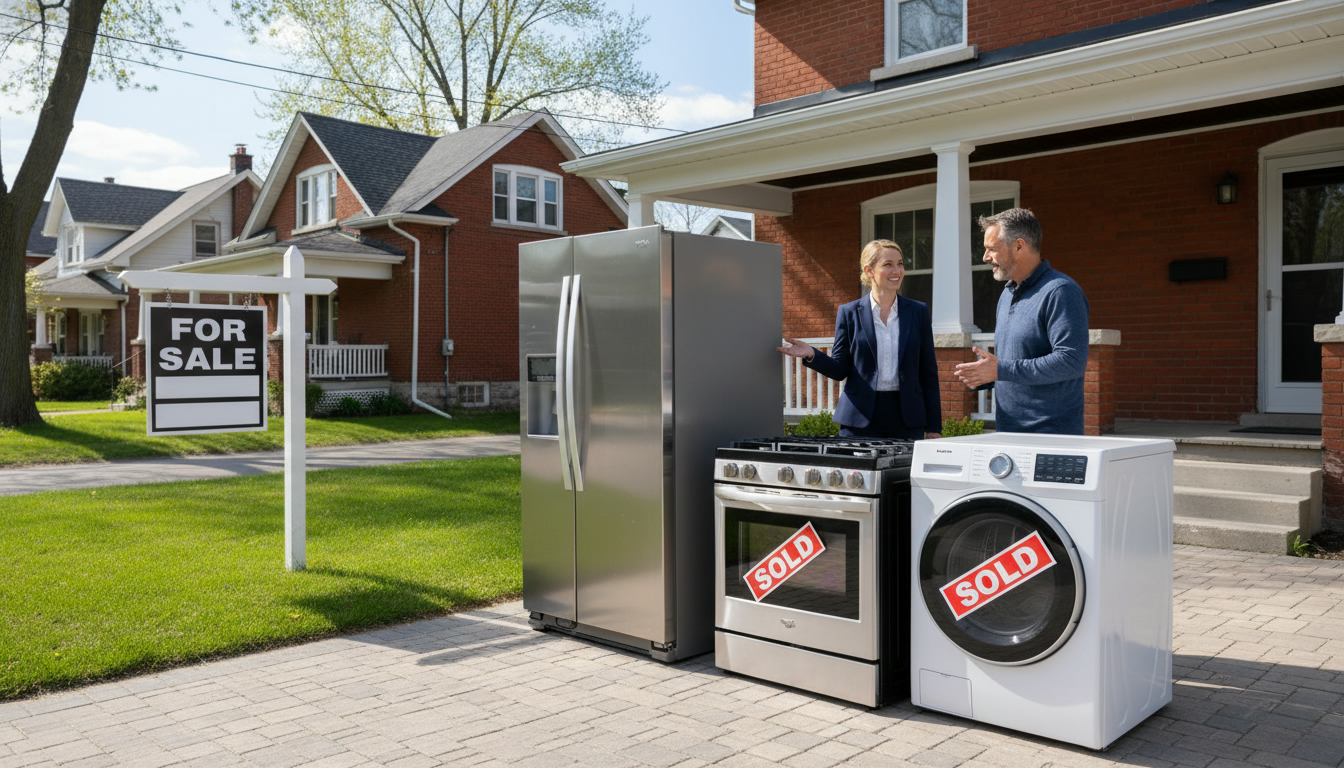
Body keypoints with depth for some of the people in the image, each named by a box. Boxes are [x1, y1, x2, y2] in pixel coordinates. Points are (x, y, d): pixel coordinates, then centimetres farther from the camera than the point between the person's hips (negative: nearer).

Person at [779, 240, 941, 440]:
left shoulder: (918, 311, 7)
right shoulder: (849, 313, 3)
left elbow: (928, 371, 7)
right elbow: (840, 370, 4)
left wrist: (934, 427, 3)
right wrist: (812, 355, -16)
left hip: (907, 420, 1)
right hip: (861, 419, -1)